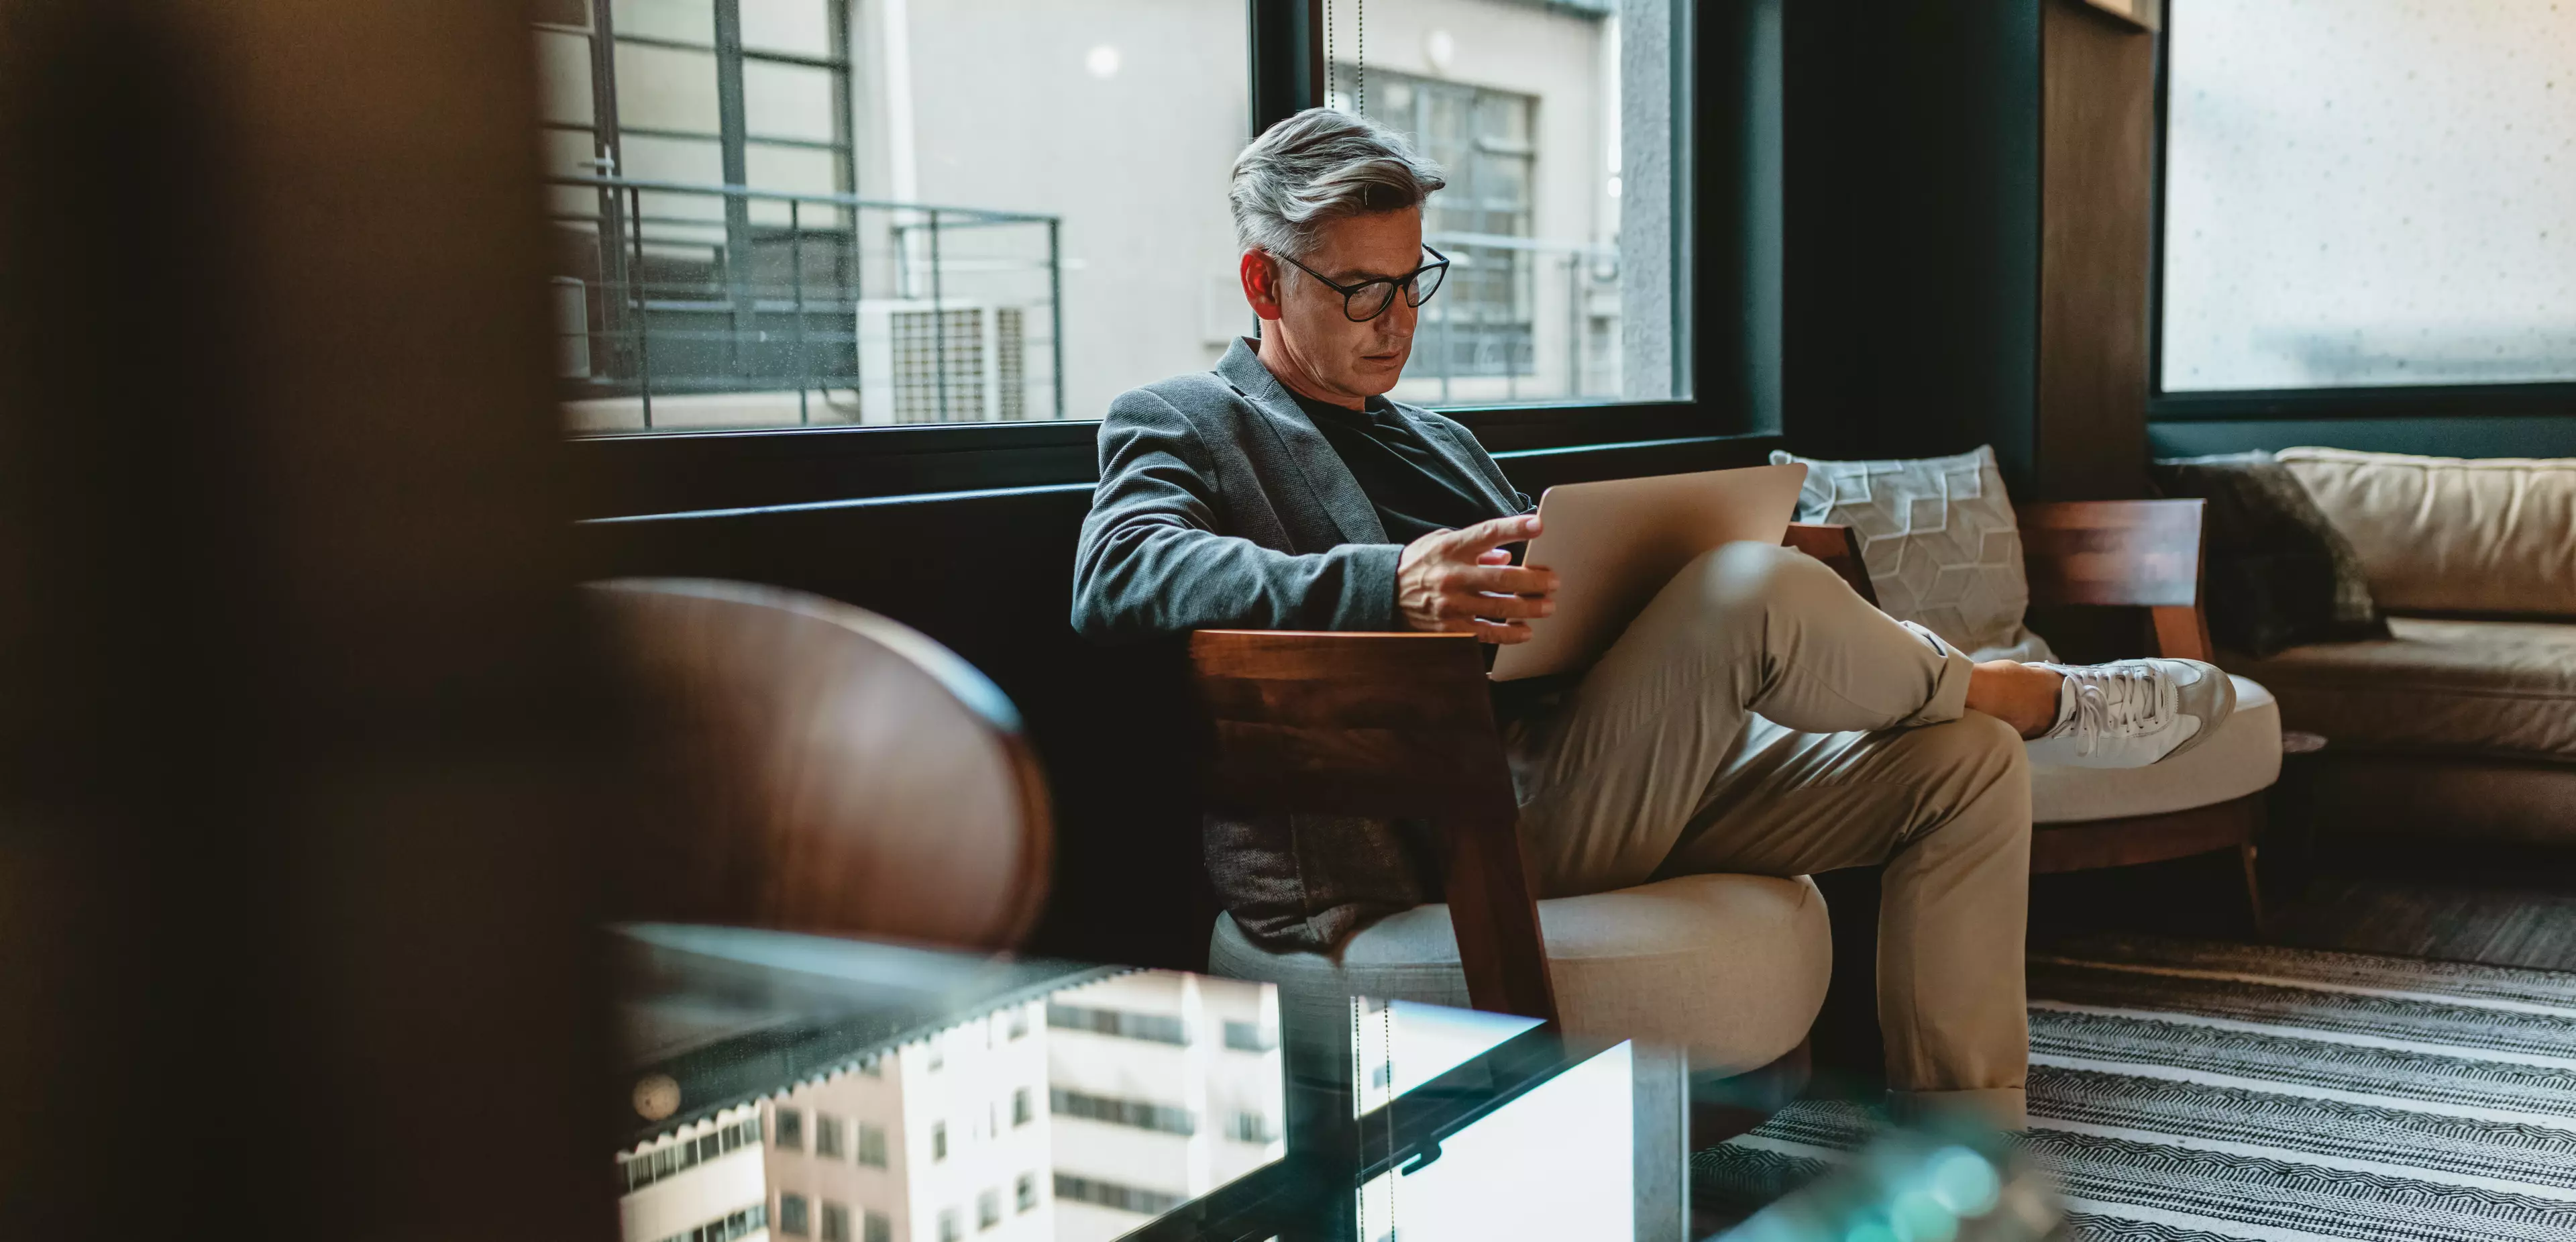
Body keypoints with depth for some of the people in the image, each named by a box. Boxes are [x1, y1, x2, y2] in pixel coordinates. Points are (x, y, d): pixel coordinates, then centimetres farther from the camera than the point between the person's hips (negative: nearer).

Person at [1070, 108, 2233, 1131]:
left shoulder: (1439, 441, 30)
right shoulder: (1175, 425, 5)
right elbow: (1121, 576, -17)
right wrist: (1386, 586, -31)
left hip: (1591, 783, 8)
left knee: (1968, 761, -1)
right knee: (1757, 587, -28)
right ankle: (2034, 696, 2)